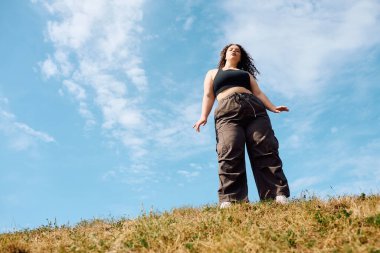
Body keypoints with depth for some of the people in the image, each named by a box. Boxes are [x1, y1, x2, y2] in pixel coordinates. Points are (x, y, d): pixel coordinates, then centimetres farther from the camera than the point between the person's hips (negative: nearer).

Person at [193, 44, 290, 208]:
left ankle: (278, 195, -26)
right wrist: (203, 116, -1)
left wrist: (272, 107, 5)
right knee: (230, 152, -26)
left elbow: (258, 92, 25)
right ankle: (229, 200, -36)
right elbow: (208, 95, 18)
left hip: (254, 108, 3)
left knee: (265, 148, -19)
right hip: (227, 111, -2)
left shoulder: (246, 73, 39)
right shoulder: (213, 73, 34)